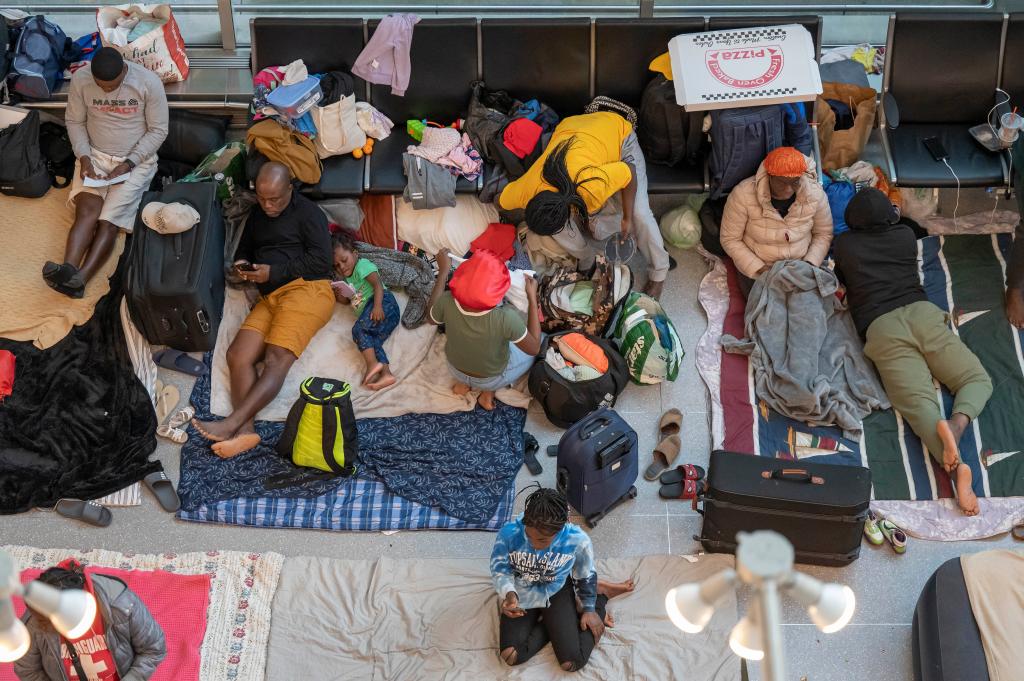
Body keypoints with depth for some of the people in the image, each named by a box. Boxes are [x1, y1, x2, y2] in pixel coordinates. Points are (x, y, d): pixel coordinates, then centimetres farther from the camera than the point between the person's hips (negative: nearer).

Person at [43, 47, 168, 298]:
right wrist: (84, 157, -12)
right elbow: (75, 122, 3)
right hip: (94, 155, 2)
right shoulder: (80, 79, -9)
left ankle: (79, 279, -37)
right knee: (88, 210, -24)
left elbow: (158, 130, -9)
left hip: (136, 161, -2)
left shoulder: (148, 82, -16)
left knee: (109, 220, -21)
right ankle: (68, 270, -44)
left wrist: (128, 163, -16)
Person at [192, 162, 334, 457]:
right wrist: (241, 264, 10)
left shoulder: (308, 212, 1)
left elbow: (321, 262, -7)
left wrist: (274, 272, -11)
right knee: (237, 354, -19)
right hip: (270, 298, 7)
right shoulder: (257, 213, 23)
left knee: (276, 359, -27)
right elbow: (244, 248, 35)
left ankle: (231, 424, -39)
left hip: (306, 289, -7)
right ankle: (245, 430, -34)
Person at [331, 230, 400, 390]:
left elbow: (377, 284, -10)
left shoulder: (362, 265, 5)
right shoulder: (347, 278, 32)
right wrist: (340, 296, 11)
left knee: (358, 329, -24)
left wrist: (377, 306, -25)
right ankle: (386, 373, -30)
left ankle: (373, 364, -35)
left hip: (384, 302, -9)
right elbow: (347, 301, 36)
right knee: (372, 342, -12)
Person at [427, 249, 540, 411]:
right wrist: (532, 298, -21)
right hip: (492, 378, -3)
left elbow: (432, 314, -6)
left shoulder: (447, 302, -33)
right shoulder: (506, 318, -42)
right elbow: (534, 348, -22)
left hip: (455, 369, 3)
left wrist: (443, 271, 0)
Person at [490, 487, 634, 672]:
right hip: (521, 593, 1)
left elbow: (586, 575, -8)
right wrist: (509, 594, -34)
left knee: (573, 662, -11)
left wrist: (589, 609, 2)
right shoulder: (509, 533, -31)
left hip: (557, 592, -1)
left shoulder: (577, 539, -30)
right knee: (511, 655, -19)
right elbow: (499, 569, -14)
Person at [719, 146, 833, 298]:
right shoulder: (743, 194, -22)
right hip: (755, 267, -2)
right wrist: (760, 268, -20)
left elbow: (824, 234, 2)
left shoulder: (814, 194, -13)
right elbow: (730, 240, -13)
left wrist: (809, 264, -13)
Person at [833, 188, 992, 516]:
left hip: (880, 327, -1)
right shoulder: (906, 235, 22)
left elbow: (842, 280, 35)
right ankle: (958, 421, -27)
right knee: (978, 379, 9)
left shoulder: (843, 244, 17)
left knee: (918, 403, -16)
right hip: (921, 312, 1)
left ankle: (954, 466, -46)